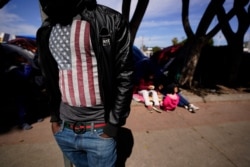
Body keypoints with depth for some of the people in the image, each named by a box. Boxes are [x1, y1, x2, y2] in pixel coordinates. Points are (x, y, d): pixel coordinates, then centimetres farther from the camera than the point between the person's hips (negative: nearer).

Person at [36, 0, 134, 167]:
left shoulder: (111, 21, -10)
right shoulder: (46, 30, 8)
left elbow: (124, 77, -10)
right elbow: (50, 79, 14)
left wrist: (113, 124, -10)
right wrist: (54, 117, 11)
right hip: (64, 129, 6)